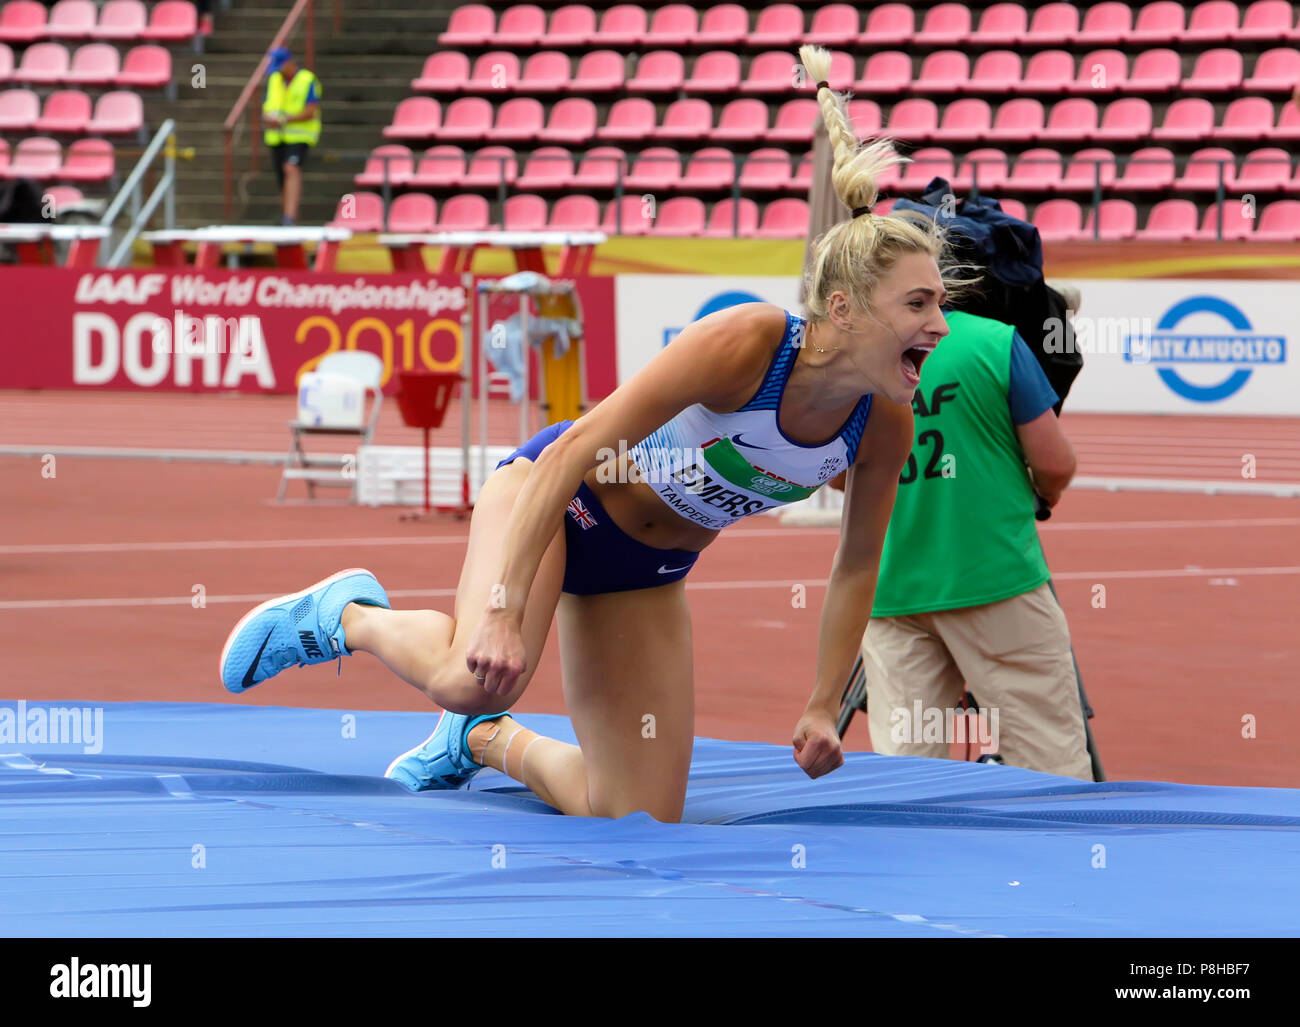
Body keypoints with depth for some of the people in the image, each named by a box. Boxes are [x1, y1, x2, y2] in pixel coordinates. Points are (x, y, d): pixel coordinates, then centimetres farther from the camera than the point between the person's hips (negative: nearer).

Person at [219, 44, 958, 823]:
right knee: (477, 675, -35)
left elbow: (857, 566, 3)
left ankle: (484, 739, 29)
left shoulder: (886, 423, -15)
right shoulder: (745, 342, -32)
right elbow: (574, 450, -33)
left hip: (647, 573, 6)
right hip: (556, 498, -6)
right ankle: (349, 615, -2)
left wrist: (824, 707, 1)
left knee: (640, 821, 2)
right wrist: (506, 611, -37)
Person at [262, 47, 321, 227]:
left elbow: (311, 112, -15)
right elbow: (266, 109, 15)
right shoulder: (274, 80, 12)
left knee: (291, 169, -27)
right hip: (277, 137, 6)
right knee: (282, 182, 6)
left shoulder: (308, 81, -7)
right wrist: (268, 118, -10)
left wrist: (284, 120, -24)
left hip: (299, 136, -6)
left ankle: (290, 218, -38)